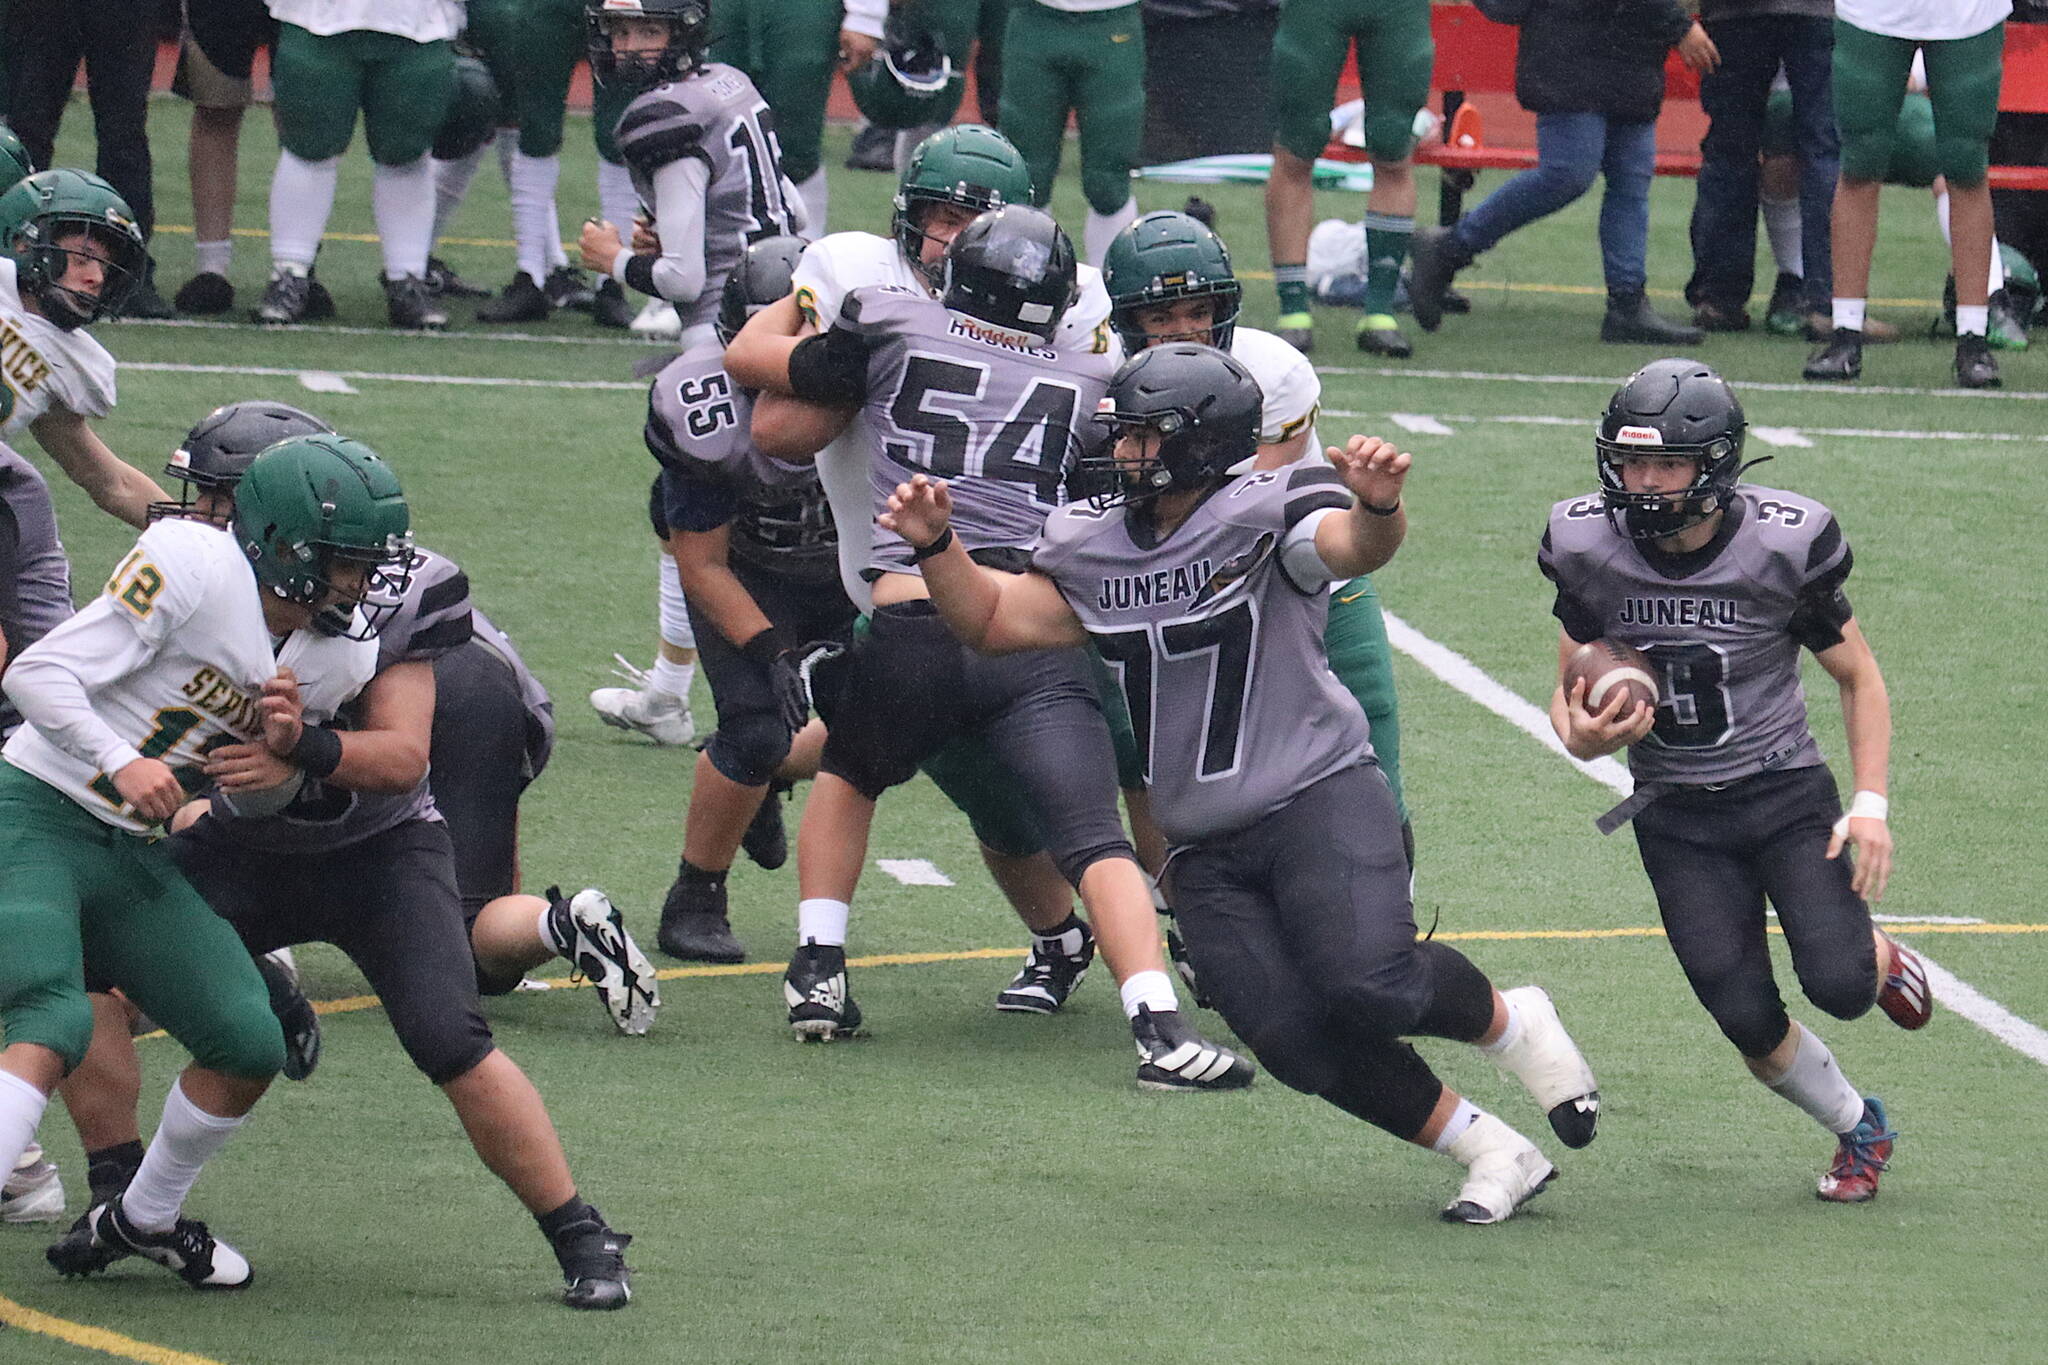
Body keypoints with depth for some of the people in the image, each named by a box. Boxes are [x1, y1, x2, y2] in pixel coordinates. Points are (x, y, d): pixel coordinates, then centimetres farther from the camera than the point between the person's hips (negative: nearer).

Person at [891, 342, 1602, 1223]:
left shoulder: (1268, 517, -10)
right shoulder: (1094, 548, 10)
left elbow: (1356, 547, -29)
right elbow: (993, 622, 14)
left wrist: (1378, 504, -52)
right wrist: (937, 547, -3)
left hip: (1317, 799, -6)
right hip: (1207, 854, 6)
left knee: (1367, 988, -26)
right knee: (1298, 1043, -10)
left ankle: (1512, 1026, 6)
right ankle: (1495, 1157, 4)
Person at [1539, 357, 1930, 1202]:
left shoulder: (1783, 546, -15)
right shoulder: (1589, 548, -9)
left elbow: (1858, 677, -2)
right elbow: (1570, 690, 3)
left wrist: (1871, 804, -12)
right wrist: (1581, 734, -22)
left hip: (1786, 792, -2)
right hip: (1677, 816, 2)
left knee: (1837, 984, -21)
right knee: (1750, 1023, -9)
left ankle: (1883, 963, 19)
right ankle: (1858, 1130, 21)